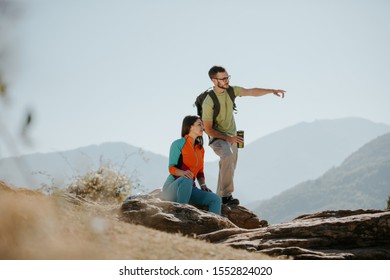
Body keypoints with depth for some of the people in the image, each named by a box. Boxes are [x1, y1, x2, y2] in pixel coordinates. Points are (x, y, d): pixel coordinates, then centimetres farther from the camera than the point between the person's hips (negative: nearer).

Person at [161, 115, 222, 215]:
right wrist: (183, 173, -33)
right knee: (187, 180, -41)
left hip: (189, 189, 6)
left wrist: (203, 185, -1)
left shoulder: (201, 149, 15)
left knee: (216, 199, -19)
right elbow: (171, 168, -12)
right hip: (172, 188, -6)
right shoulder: (178, 144, -5)